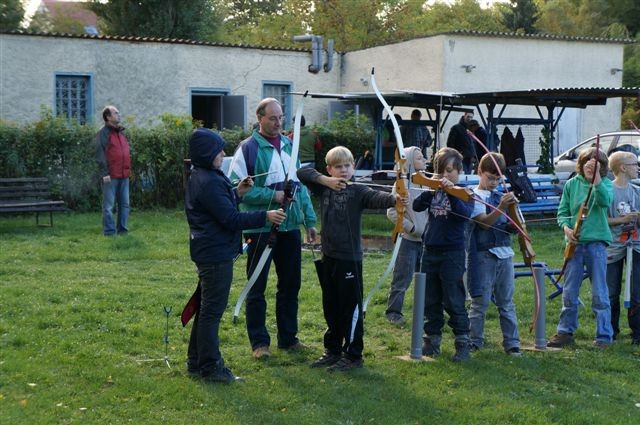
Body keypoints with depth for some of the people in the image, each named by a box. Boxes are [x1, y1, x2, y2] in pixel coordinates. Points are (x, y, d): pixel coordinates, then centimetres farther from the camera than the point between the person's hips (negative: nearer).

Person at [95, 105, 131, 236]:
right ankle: (109, 232, 1)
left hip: (124, 175, 8)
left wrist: (128, 169, 17)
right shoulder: (103, 133, -6)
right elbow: (100, 155, -11)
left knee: (124, 204, 11)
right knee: (108, 205, -2)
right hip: (110, 176, -8)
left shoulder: (121, 132, 18)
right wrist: (105, 173, -17)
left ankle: (122, 229, 19)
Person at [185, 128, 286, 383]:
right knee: (213, 309, -4)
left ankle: (196, 362, 26)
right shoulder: (209, 183, -20)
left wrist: (237, 193, 8)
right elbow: (231, 219, -23)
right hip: (216, 254, -11)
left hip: (208, 253, 11)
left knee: (207, 307, 18)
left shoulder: (200, 178, 12)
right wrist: (265, 216, -20)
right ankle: (210, 367, 3)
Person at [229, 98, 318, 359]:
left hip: (290, 227, 6)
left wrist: (309, 220, 13)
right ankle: (259, 342, 12)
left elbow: (301, 184, 16)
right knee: (257, 287, 3)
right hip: (260, 228, -6)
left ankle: (288, 337, 24)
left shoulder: (289, 146, 12)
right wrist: (273, 196, -19)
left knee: (290, 284, 12)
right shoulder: (248, 148, -8)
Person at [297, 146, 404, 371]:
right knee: (331, 308, 15)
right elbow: (302, 171, 6)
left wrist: (394, 198, -46)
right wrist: (325, 180, -9)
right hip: (329, 256, 5)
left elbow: (376, 198, -25)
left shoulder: (358, 191, -7)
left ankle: (353, 355, 9)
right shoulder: (324, 188, 7)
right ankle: (333, 351, 28)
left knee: (351, 308, 0)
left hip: (350, 257, -5)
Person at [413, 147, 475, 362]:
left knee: (454, 300, -4)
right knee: (430, 300, 11)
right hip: (430, 250, 5)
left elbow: (465, 213, -22)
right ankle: (432, 340, 21)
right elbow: (417, 207, -4)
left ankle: (463, 342, 4)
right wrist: (430, 189, -17)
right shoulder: (434, 191, 8)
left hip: (452, 253, -5)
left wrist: (451, 191, -27)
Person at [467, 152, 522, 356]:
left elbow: (509, 225, 14)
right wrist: (501, 207, -31)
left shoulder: (501, 195, 12)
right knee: (480, 301, 0)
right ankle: (474, 341, 11)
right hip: (484, 255, -5)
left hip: (504, 253, 5)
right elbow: (484, 221, -18)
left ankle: (511, 343, 12)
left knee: (507, 301, 8)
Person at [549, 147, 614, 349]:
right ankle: (565, 332, 21)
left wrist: (596, 177, -27)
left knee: (599, 293, 0)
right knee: (569, 292, 10)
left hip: (596, 243, -3)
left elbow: (605, 201, -20)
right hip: (574, 243, 3)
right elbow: (562, 212, 10)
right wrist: (566, 227, -9)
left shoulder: (605, 183, 1)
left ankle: (604, 336, 8)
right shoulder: (571, 184, 8)